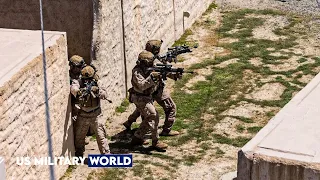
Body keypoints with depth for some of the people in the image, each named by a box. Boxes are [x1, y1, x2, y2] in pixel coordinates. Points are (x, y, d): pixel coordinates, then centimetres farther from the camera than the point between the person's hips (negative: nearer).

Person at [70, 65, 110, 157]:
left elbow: (104, 95, -16)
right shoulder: (79, 82, -7)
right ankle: (78, 155, 33)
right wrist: (79, 91, -51)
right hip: (82, 115, 2)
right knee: (79, 137, 14)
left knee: (101, 137, -6)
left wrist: (97, 90, -35)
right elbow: (73, 88, -29)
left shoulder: (96, 84, -4)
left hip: (96, 115, -1)